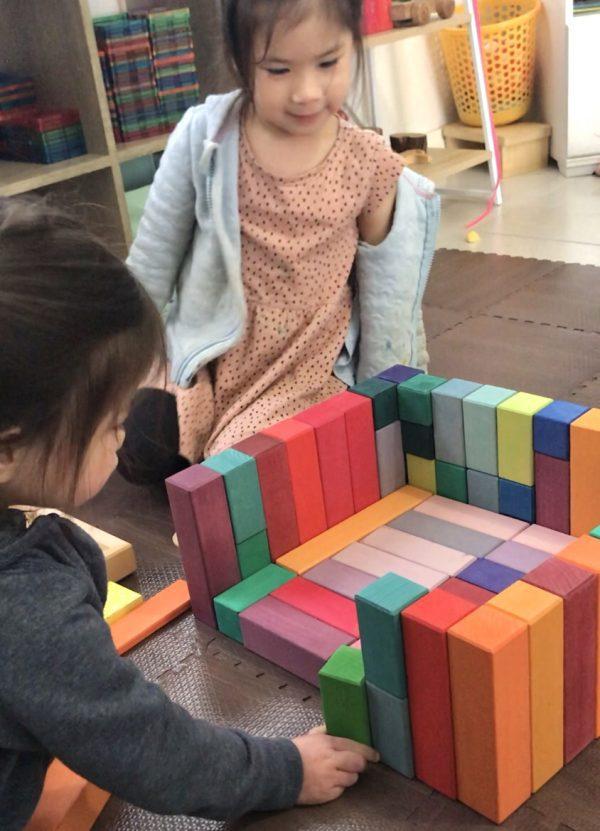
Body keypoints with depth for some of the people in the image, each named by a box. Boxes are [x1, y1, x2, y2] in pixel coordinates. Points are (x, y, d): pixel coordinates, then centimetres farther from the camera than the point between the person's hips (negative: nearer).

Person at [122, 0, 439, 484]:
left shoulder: (370, 164, -9)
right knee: (141, 454, -9)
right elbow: (155, 250, 1)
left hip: (306, 367, -1)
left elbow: (382, 283, 4)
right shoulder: (205, 136, -12)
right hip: (209, 354, 1)